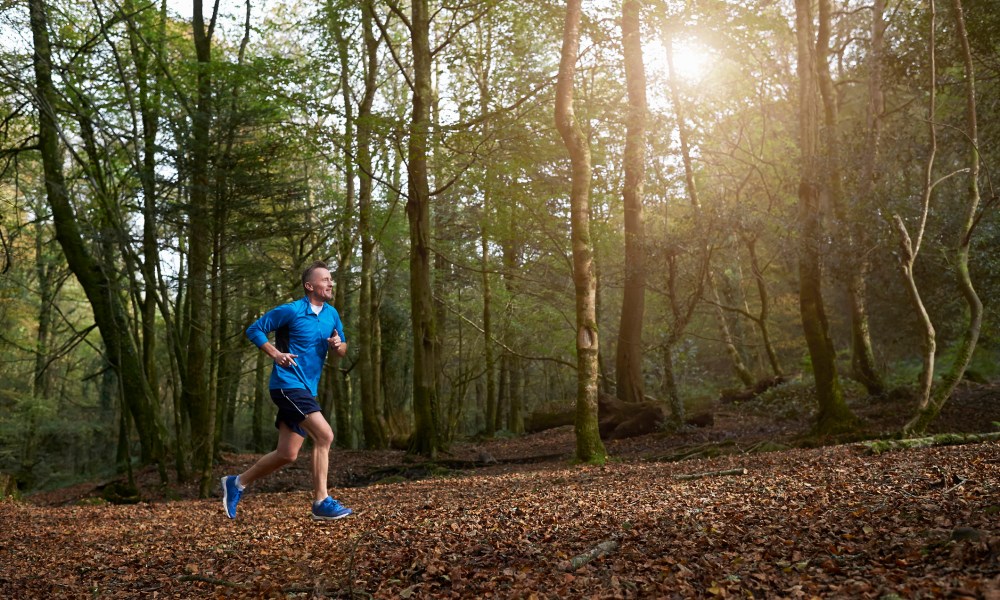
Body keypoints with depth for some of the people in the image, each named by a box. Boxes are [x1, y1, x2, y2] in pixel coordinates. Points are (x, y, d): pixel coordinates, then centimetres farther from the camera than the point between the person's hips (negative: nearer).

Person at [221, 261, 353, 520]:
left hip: (306, 389, 8)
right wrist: (276, 354, -15)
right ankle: (321, 502, -13)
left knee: (287, 455, 9)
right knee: (324, 435, -20)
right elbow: (254, 330, -2)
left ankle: (237, 483, 28)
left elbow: (343, 350, 18)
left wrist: (338, 345, -5)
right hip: (288, 384, -8)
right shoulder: (291, 311, -9)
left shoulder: (332, 314, 10)